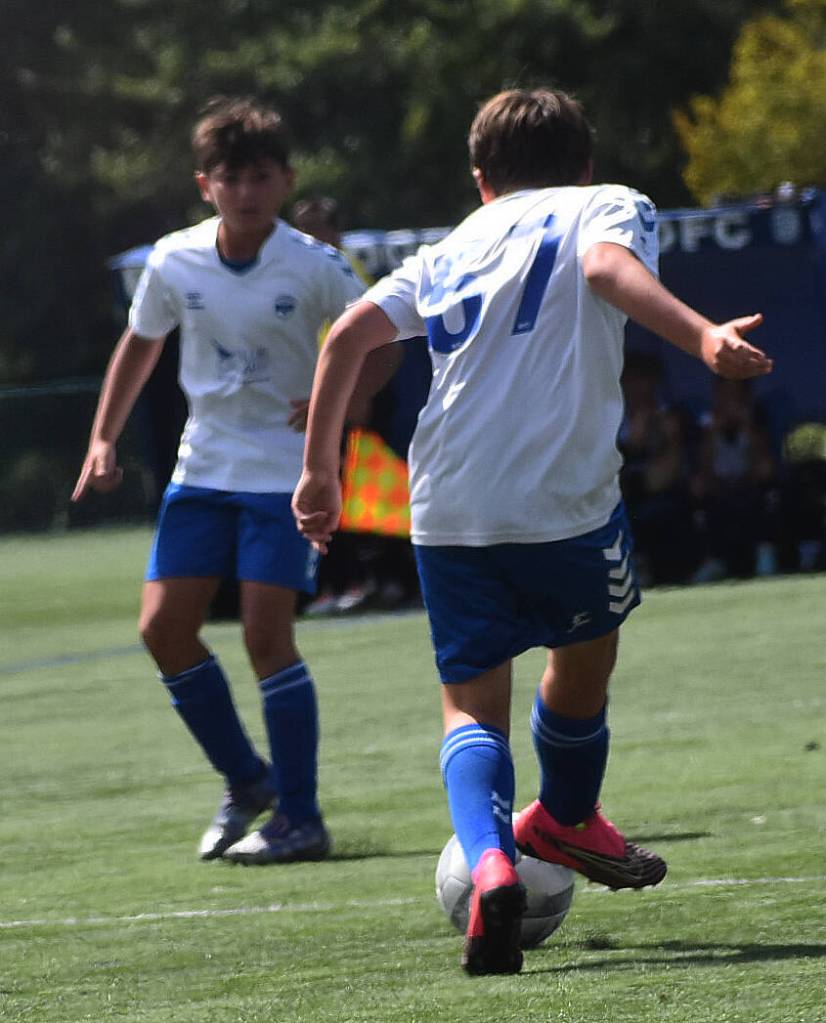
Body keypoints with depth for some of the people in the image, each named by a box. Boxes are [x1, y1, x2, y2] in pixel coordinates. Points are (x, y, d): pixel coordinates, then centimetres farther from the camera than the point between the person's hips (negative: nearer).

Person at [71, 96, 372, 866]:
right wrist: (103, 440, 10)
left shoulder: (315, 268, -14)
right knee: (164, 626, -1)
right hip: (203, 468, 5)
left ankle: (299, 818, -3)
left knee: (266, 634, -13)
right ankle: (246, 782, 18)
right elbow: (141, 343, 14)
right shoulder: (174, 262, -4)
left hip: (285, 471, -5)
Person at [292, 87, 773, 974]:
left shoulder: (454, 248, 21)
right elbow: (609, 266, -14)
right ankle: (565, 820, 47)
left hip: (447, 511, 3)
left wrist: (319, 470, 15)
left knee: (471, 702, 10)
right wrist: (704, 339, -28)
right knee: (586, 649, 25)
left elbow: (349, 335, 10)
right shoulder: (608, 206, 10)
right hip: (566, 501, -3)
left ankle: (489, 862, -17)